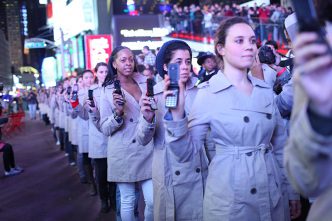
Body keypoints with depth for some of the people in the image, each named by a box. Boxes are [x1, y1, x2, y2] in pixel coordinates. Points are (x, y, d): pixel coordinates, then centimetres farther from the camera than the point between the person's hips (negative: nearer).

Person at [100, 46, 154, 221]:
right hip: (124, 153, -2)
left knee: (153, 200, -2)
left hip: (147, 150, 2)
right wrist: (118, 112, -20)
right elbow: (105, 129, -4)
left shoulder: (145, 82, 6)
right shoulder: (108, 90, -1)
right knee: (128, 201, 6)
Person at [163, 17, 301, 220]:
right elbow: (186, 152, -10)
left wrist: (292, 191, 11)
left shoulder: (266, 91, 3)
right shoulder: (208, 95, -10)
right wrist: (176, 115, -24)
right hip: (229, 197, -4)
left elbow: (281, 146, 10)